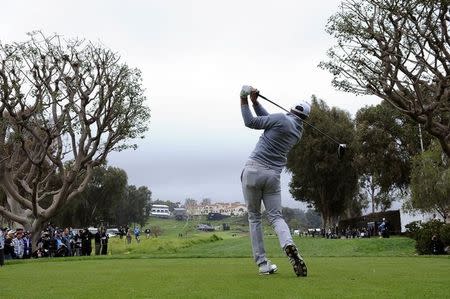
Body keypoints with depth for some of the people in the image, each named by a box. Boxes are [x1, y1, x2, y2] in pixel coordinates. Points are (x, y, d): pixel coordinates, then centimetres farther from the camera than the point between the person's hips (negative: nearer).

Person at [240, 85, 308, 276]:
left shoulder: (282, 119, -5)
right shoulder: (299, 132, 15)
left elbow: (251, 122, -1)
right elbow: (269, 122, 19)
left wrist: (244, 102, 10)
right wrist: (255, 102, 16)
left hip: (253, 170, -4)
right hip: (273, 175, 4)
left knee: (254, 217, 8)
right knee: (276, 216, 8)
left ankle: (262, 263, 4)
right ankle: (288, 244, -26)